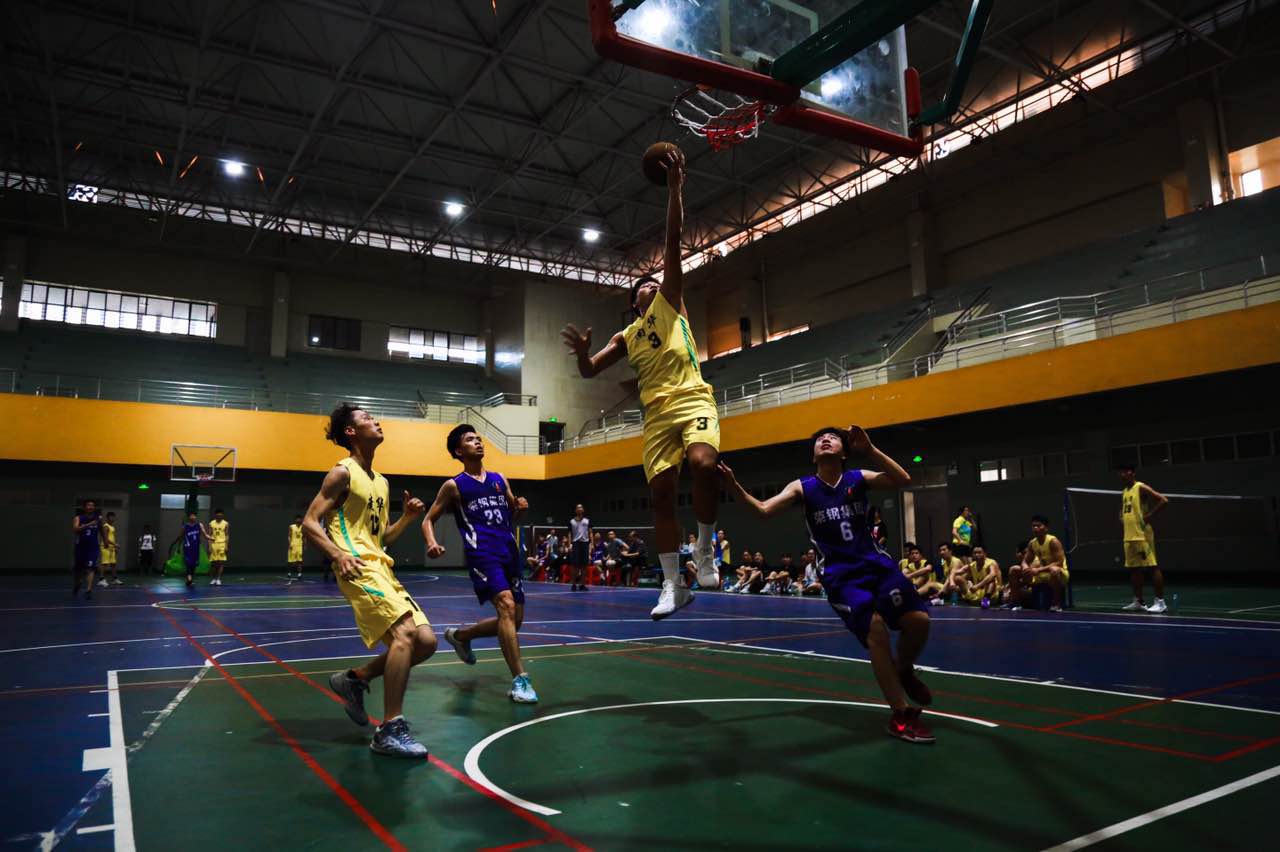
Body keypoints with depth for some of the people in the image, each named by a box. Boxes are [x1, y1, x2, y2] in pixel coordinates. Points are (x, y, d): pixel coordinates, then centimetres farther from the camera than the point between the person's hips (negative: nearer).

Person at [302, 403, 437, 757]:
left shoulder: (381, 482, 22)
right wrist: (338, 554, -23)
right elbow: (309, 523, -8)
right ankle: (390, 731, -17)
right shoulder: (343, 473, -1)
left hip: (382, 569, 8)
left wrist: (408, 517, 10)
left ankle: (354, 679, 18)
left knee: (426, 641, 0)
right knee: (405, 633, -24)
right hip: (359, 567, -8)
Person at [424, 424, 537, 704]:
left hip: (509, 553, 6)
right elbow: (428, 520, 8)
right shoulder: (454, 486, 4)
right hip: (482, 553, -6)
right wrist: (432, 543, -13)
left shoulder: (499, 479, 17)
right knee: (506, 606, -25)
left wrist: (520, 508, 1)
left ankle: (460, 634, 35)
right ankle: (520, 680, -22)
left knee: (515, 619, 10)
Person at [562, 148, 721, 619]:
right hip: (656, 412, 4)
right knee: (661, 492, -3)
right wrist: (582, 350, -2)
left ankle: (705, 548, -9)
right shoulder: (625, 336, 25)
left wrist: (674, 188, 0)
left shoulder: (671, 302, 16)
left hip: (692, 399, -4)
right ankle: (673, 584, 5)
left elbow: (673, 240, 7)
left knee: (702, 463, -30)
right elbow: (590, 371, 21)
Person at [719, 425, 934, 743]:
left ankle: (904, 671, 20)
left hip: (876, 563, 2)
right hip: (840, 575, -2)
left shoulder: (858, 478, 4)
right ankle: (902, 715, -5)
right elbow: (764, 509, -10)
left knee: (918, 620, -14)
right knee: (876, 631, -19)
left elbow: (903, 480, -10)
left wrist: (869, 449, -19)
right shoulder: (803, 487, 1)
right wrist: (734, 487, -28)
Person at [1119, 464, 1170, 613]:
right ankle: (1138, 601, 17)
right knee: (1133, 569, 10)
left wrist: (1150, 516, -16)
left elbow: (1164, 500, -16)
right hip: (1129, 537, 9)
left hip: (1142, 535, -9)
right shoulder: (1124, 493, 17)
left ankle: (1160, 601, -4)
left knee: (1152, 567, -6)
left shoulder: (1141, 488, -7)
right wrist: (1121, 519, 14)